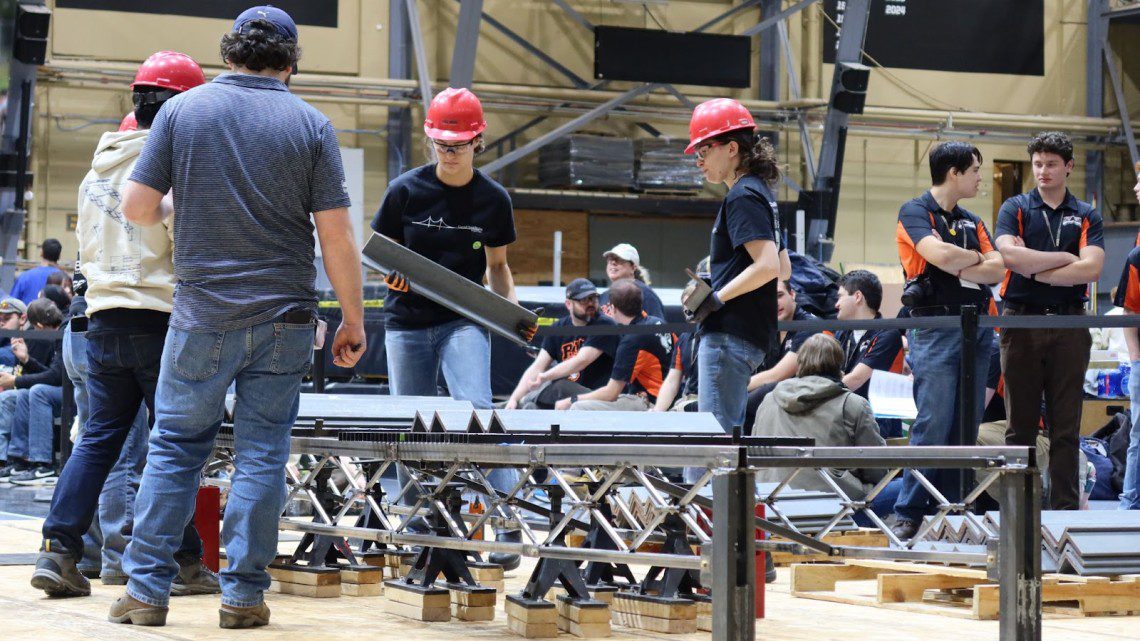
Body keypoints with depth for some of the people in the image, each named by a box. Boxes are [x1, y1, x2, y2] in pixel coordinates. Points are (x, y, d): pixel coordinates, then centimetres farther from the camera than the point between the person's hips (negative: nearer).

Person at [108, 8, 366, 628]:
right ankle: (243, 595, 4)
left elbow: (136, 206, -1)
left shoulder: (181, 110, -1)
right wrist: (353, 320, 3)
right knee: (262, 455, 5)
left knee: (175, 447, 9)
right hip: (283, 319, 0)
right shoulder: (310, 125, -3)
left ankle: (146, 588, 7)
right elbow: (336, 236, -5)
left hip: (202, 315, 0)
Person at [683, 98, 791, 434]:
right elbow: (784, 270, 24)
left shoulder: (743, 197, -12)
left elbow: (767, 266, -23)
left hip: (731, 336, -11)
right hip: (756, 333, 11)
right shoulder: (763, 195, 19)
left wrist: (716, 299, -16)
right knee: (731, 431, 14)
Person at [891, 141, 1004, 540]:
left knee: (966, 428, 5)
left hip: (977, 327, 7)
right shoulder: (915, 213, -1)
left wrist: (955, 265, -8)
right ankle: (908, 515, -6)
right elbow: (939, 253, -18)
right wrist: (976, 258, 0)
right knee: (933, 427, -10)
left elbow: (996, 271, 7)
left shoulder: (972, 222, 19)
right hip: (936, 328, -7)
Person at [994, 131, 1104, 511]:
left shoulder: (1086, 216, 10)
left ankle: (1066, 507, 4)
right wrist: (1065, 258, -7)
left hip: (1069, 325, 1)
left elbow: (1091, 268, -6)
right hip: (1022, 324, -1)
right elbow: (1010, 255, -11)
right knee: (1020, 423, 2)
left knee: (1066, 426, 1)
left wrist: (1035, 271, -7)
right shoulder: (1015, 209, 8)